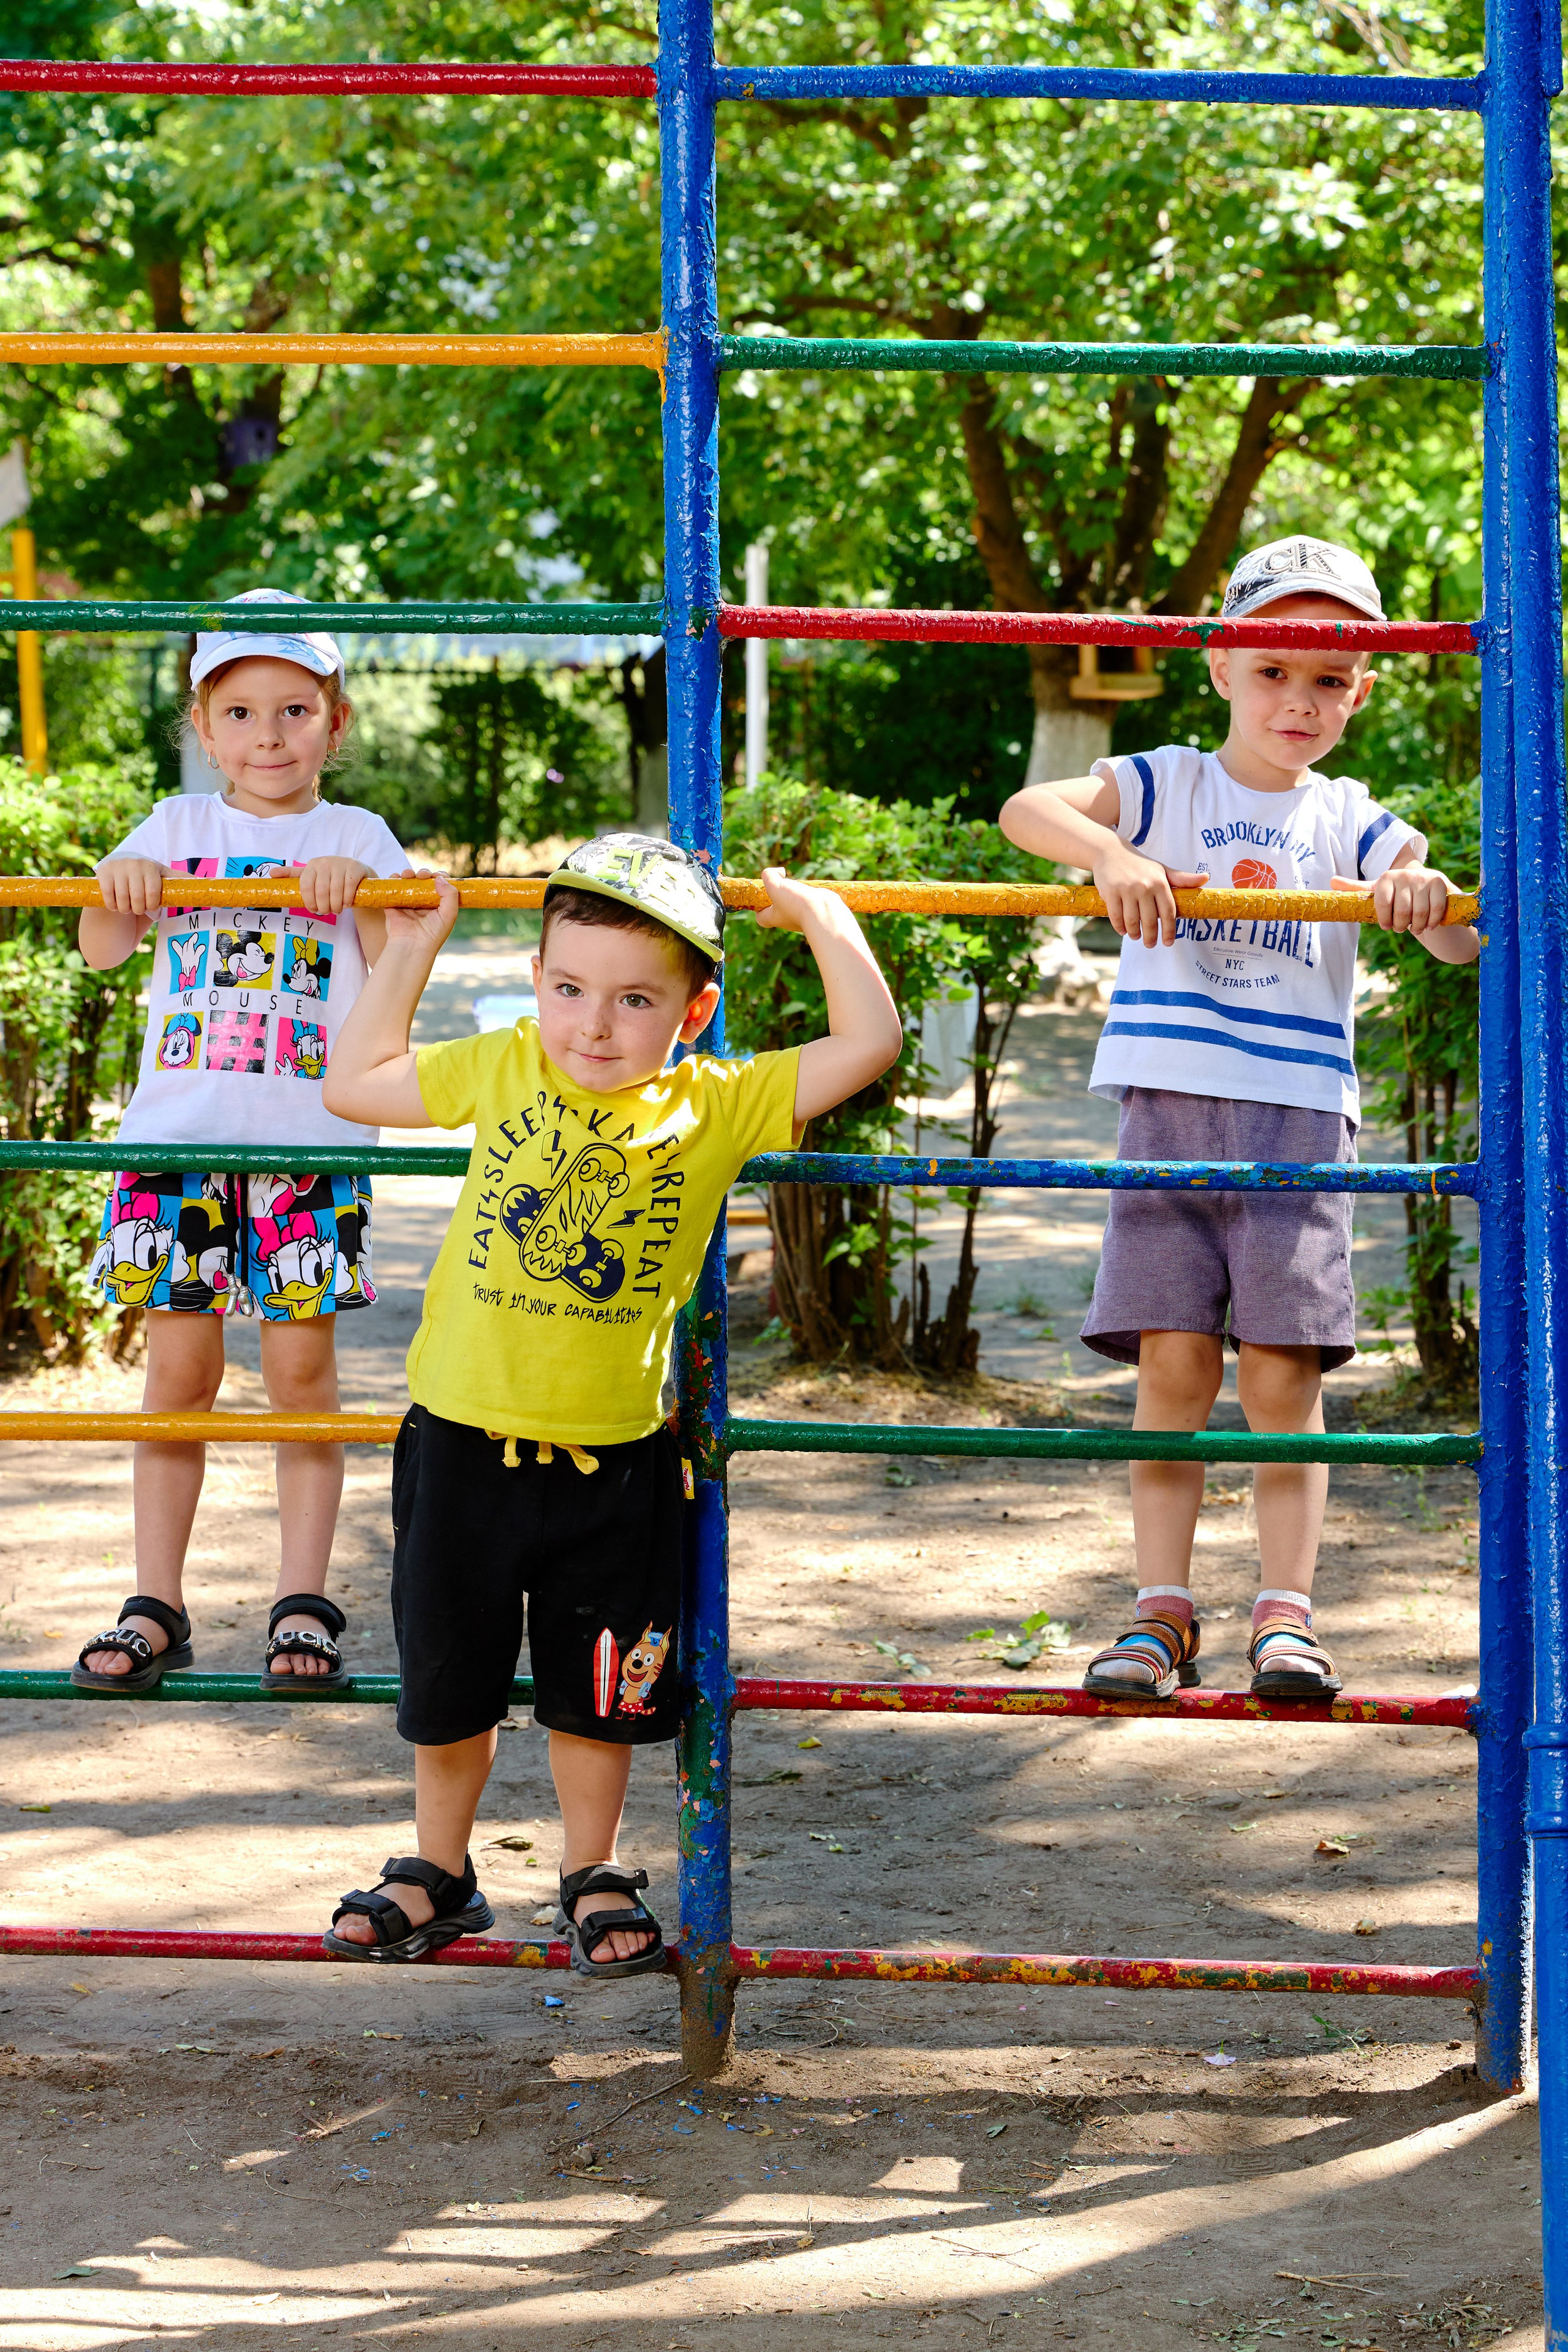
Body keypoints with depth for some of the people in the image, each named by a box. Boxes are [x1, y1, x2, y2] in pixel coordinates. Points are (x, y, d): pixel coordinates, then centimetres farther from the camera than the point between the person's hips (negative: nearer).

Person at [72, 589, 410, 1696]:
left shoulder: (356, 838, 7)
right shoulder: (177, 826, 11)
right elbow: (101, 949, 4)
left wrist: (356, 890, -20)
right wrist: (119, 888, -17)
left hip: (311, 1144, -1)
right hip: (178, 1136, 1)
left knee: (301, 1363, -2)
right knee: (178, 1364, 1)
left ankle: (304, 1605, 5)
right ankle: (156, 1607, 6)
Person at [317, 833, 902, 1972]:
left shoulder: (719, 1107, -5)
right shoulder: (501, 1071, -1)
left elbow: (870, 1041, -7)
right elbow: (355, 1084, 10)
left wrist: (822, 918, -3)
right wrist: (409, 954, 9)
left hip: (615, 1459, -1)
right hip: (464, 1440, 1)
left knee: (599, 1694, 13)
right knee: (448, 1679, 14)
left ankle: (595, 1877, 33)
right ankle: (439, 1872, 33)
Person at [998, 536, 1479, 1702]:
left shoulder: (1354, 823, 10)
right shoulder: (1167, 785, 7)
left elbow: (1464, 942, 0)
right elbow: (1026, 809, -8)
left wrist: (1429, 893, -24)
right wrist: (1111, 855, -27)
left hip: (1299, 1117, 0)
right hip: (1170, 1109, 0)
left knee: (1282, 1370, -5)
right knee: (1174, 1362, -4)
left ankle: (1288, 1611, -2)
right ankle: (1164, 1609, 1)